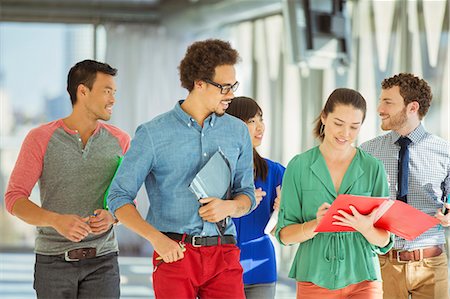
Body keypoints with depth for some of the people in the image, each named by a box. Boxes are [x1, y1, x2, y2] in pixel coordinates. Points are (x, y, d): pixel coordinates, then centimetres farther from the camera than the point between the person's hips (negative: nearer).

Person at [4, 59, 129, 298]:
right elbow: (14, 198, -7)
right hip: (54, 260, -1)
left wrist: (111, 216, -15)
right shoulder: (40, 139, -4)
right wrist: (56, 220, -24)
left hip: (102, 262, 1)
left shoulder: (119, 141, 4)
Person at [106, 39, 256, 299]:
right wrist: (156, 238, -16)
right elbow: (119, 197, -2)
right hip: (175, 254, -3)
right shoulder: (153, 134, -1)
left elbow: (247, 195, 17)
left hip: (224, 257, 3)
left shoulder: (238, 132, 11)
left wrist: (229, 207, -7)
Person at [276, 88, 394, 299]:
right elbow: (285, 234, -1)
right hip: (314, 279, 0)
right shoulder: (299, 167, 0)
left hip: (362, 280, 0)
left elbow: (384, 241, 2)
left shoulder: (373, 168, 1)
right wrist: (316, 224, -19)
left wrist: (365, 228, -19)